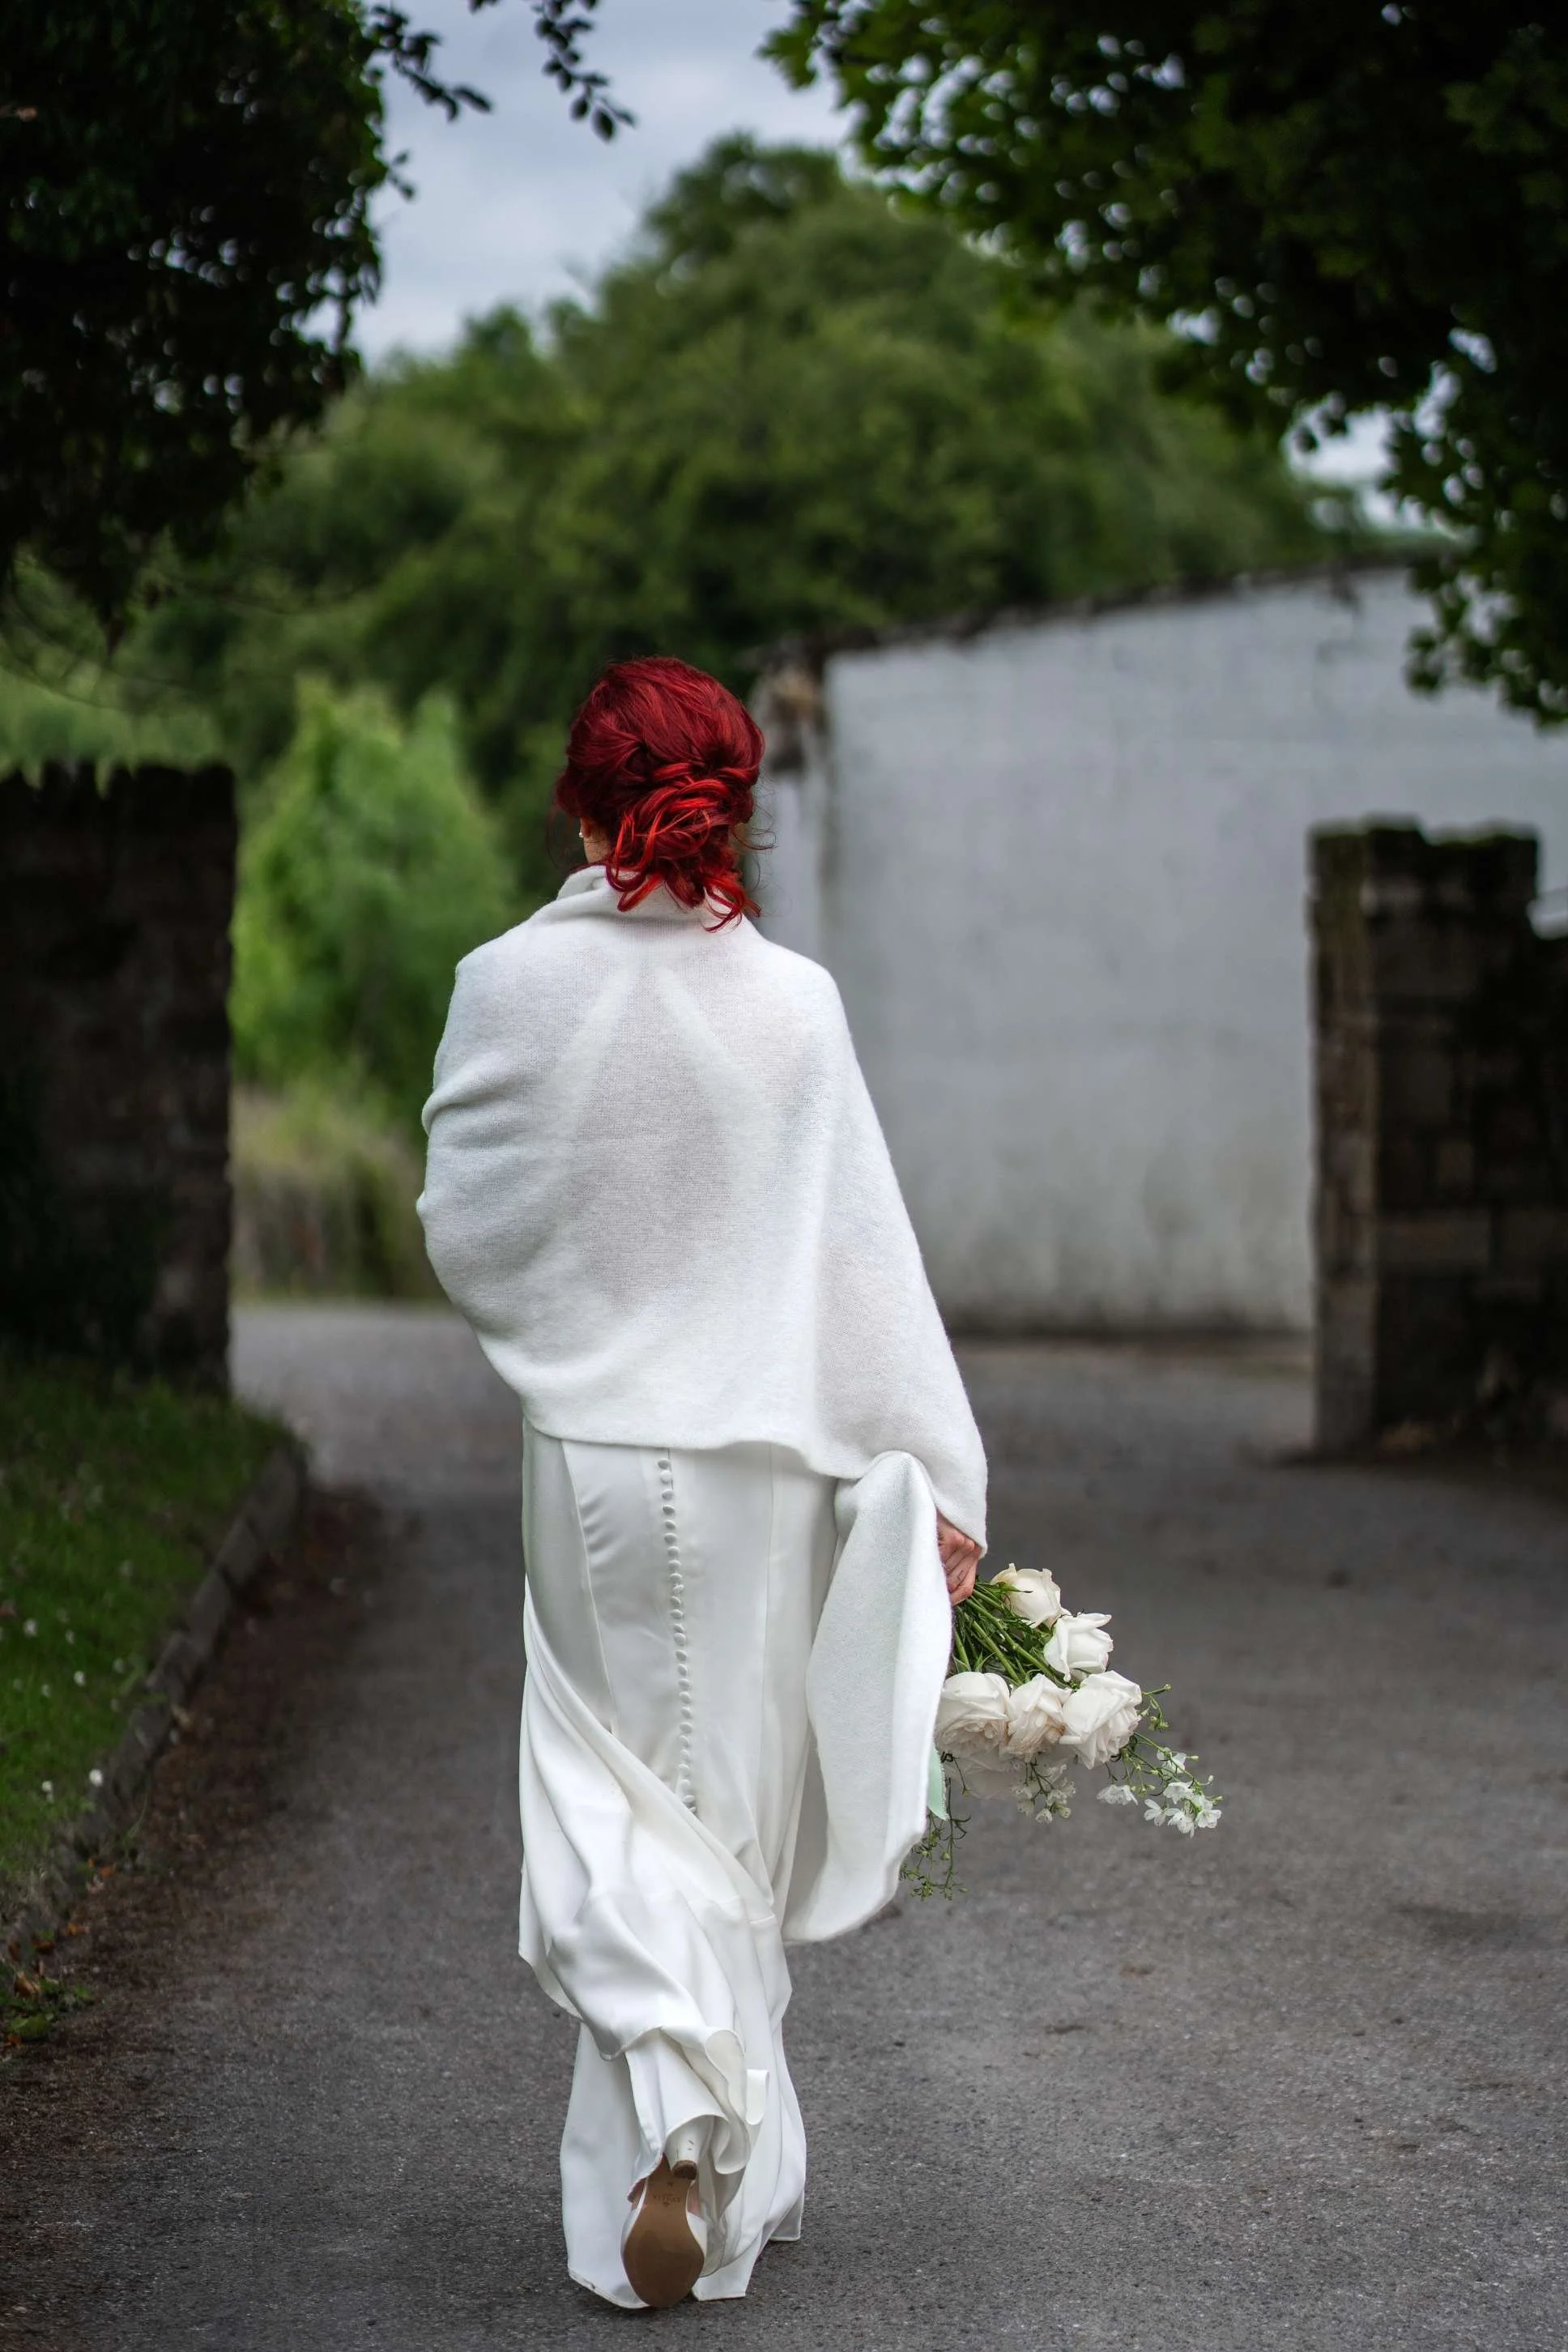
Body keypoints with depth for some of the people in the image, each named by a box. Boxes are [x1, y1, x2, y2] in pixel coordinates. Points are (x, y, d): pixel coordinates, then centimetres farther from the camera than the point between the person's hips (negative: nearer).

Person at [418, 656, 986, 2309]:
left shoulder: (511, 989, -9)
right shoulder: (793, 1002, -8)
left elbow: (462, 1235, -1)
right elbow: (866, 1256, -5)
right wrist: (935, 1480, 1)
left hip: (594, 1453, -1)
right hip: (767, 1455, 1)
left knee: (618, 1799, 10)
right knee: (738, 1804, 15)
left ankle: (674, 2117, -11)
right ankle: (731, 2174, 25)